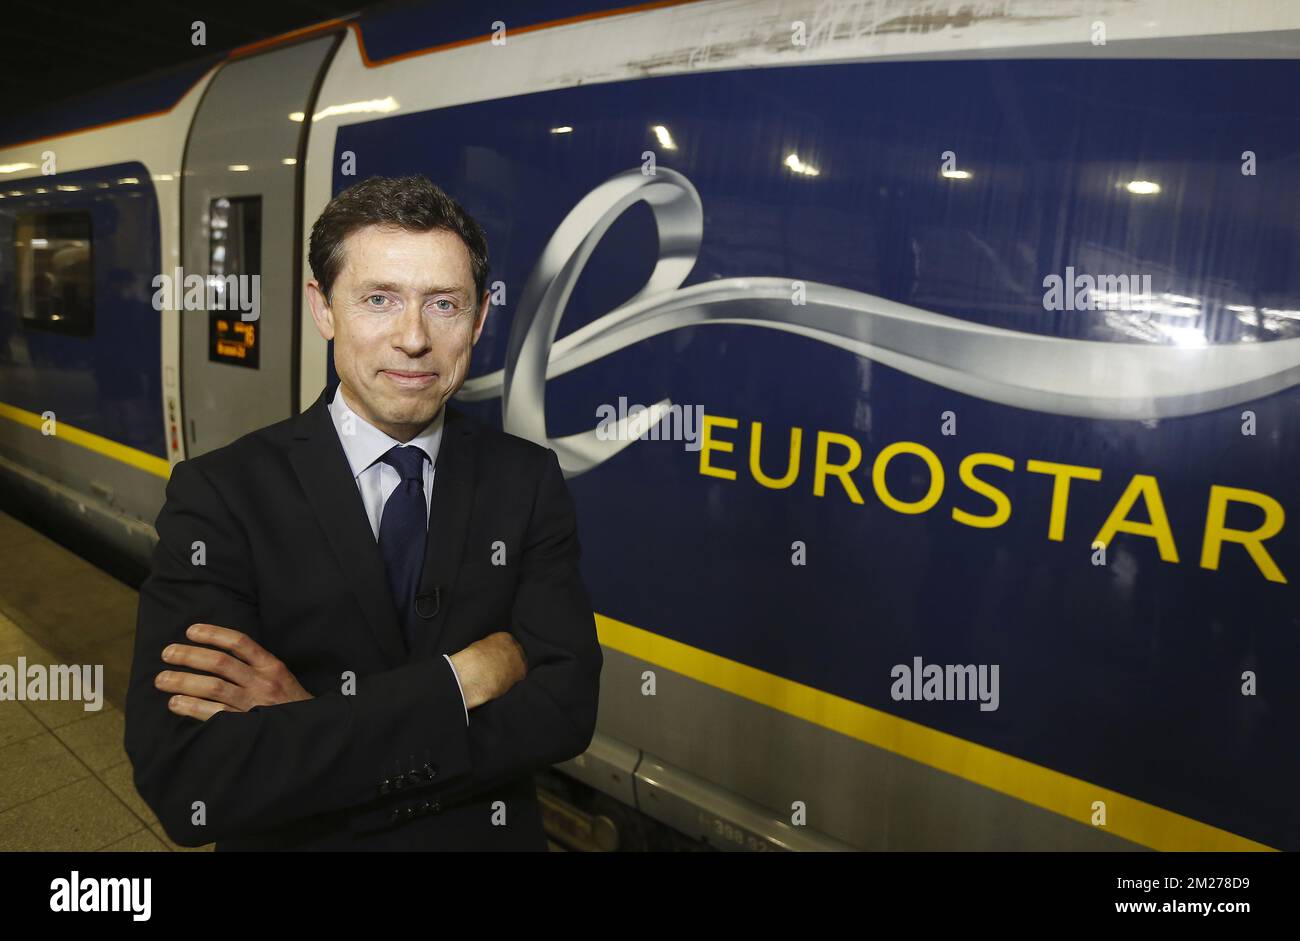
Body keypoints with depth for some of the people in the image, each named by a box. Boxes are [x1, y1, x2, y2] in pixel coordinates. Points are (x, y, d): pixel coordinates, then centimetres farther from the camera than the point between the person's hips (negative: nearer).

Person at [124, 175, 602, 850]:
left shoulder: (529, 480, -10)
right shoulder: (220, 495, -17)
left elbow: (568, 702, -19)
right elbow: (185, 784, -26)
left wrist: (316, 727, -26)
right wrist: (468, 677, -27)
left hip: (493, 834, 2)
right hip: (298, 841, -2)